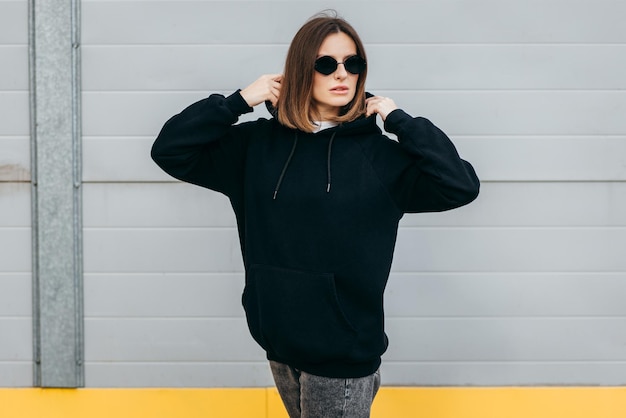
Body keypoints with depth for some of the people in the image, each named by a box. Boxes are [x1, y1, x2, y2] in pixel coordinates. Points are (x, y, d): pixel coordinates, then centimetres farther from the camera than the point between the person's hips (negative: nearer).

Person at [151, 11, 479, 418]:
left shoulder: (380, 154, -5)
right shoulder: (257, 143, 2)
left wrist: (399, 119, -11)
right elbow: (169, 150, 1)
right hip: (280, 343, 4)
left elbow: (462, 186, -14)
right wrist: (241, 100, -6)